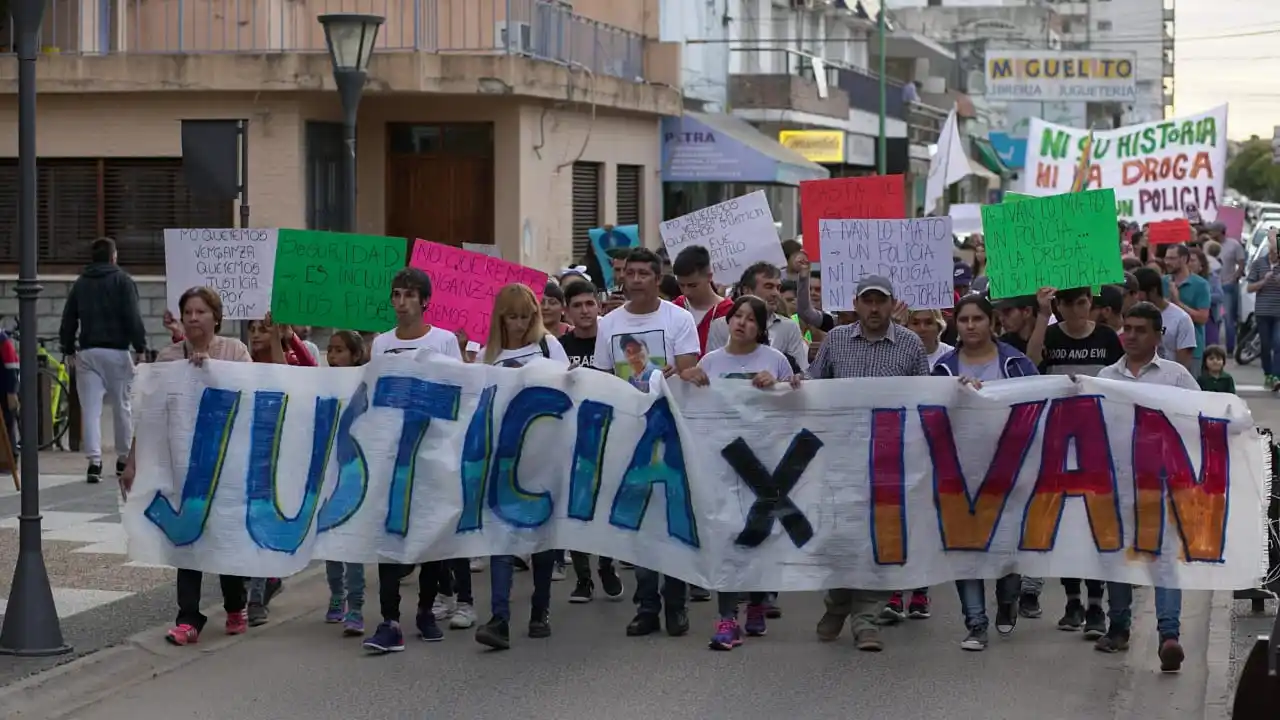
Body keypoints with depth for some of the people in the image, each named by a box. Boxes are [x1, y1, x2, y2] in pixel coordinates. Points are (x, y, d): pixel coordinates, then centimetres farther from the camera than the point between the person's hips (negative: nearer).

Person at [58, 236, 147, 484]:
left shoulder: (80, 283, 12)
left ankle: (94, 461, -11)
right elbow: (133, 317, -9)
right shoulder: (122, 280, 0)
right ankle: (124, 459, 17)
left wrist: (68, 351, 19)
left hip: (87, 352, 3)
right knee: (122, 406, 9)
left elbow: (68, 321, 12)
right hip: (116, 351, -3)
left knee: (90, 408, -1)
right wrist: (141, 348, -6)